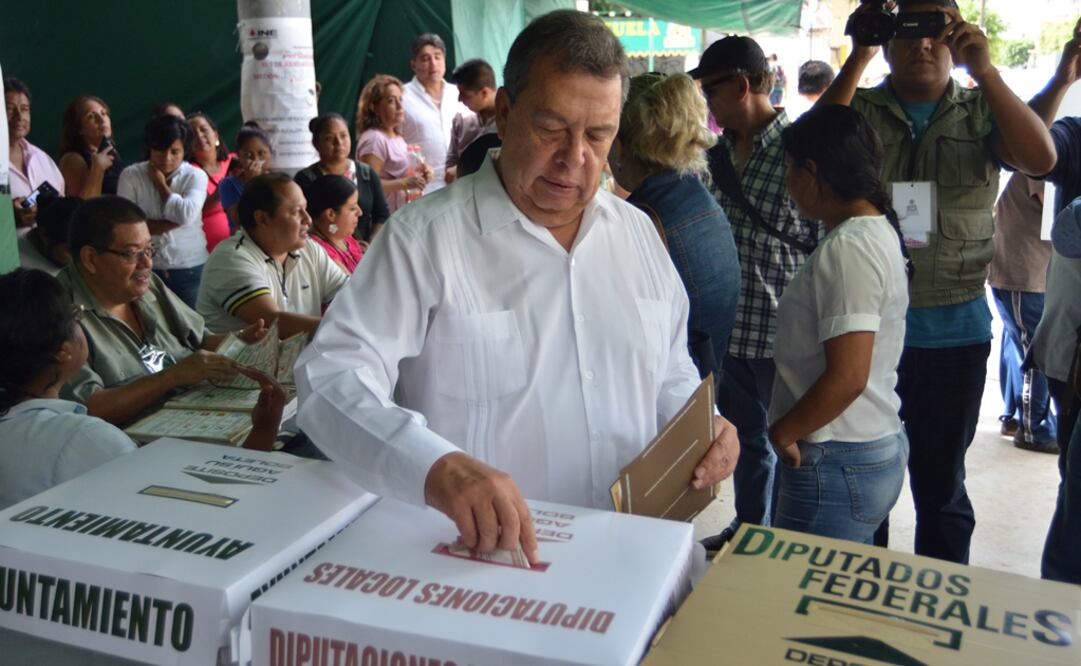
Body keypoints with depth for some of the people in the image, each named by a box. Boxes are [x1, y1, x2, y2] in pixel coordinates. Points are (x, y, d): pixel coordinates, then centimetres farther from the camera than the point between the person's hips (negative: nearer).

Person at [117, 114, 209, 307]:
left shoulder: (196, 176, 1)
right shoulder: (131, 175, 2)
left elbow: (187, 215, -15)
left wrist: (161, 183, -3)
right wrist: (172, 223, -14)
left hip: (191, 269, 0)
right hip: (146, 269, 0)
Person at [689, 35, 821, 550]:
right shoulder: (720, 151, 8)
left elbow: (828, 242, -11)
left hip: (782, 328, -7)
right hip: (731, 322, 7)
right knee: (745, 436, 22)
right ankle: (748, 528, 40)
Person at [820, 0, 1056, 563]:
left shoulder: (981, 113, 4)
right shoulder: (860, 108, 2)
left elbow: (1041, 158, -14)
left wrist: (983, 69, -19)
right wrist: (859, 55, -22)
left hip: (953, 331, 0)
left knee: (940, 480, 16)